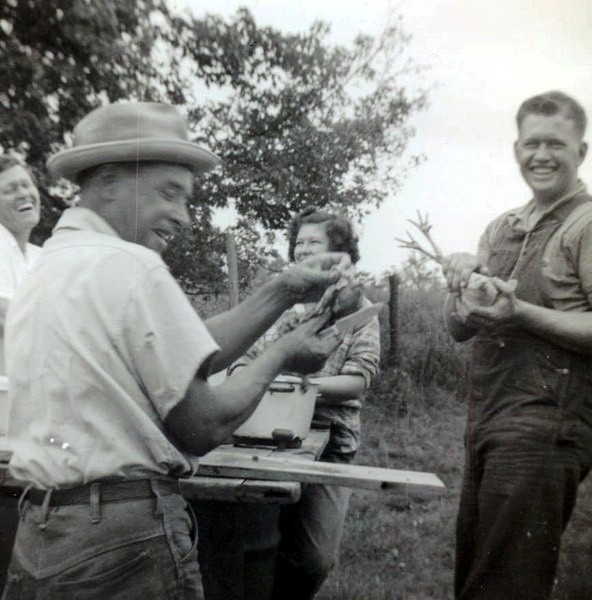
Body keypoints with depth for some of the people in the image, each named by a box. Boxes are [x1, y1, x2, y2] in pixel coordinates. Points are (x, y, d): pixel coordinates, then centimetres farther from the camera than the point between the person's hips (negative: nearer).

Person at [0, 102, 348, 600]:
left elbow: (187, 353, 6)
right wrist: (283, 356, 0)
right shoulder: (130, 265, -17)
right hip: (125, 535, -8)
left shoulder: (43, 270, 10)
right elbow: (204, 426, -13)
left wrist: (282, 293, 6)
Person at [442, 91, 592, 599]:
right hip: (487, 424, 7)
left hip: (543, 430, -7)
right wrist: (463, 281, -5)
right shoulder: (502, 229, 14)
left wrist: (519, 313, -23)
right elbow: (460, 329, 14)